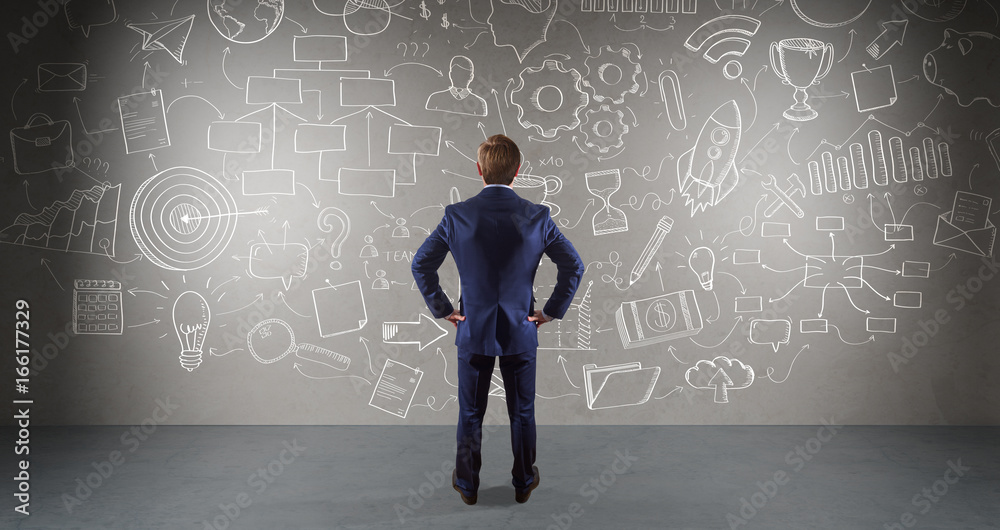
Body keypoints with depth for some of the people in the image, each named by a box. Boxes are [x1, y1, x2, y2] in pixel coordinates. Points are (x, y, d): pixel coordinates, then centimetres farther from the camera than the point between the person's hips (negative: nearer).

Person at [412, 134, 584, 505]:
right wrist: (551, 311, 1)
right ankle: (523, 482, 34)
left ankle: (467, 484, 32)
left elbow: (421, 265, -6)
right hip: (520, 331, 0)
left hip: (472, 330, 0)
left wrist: (442, 309, 3)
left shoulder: (457, 215, -11)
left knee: (470, 414, 16)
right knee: (522, 412, 18)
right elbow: (574, 267, -7)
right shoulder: (538, 217, -10)